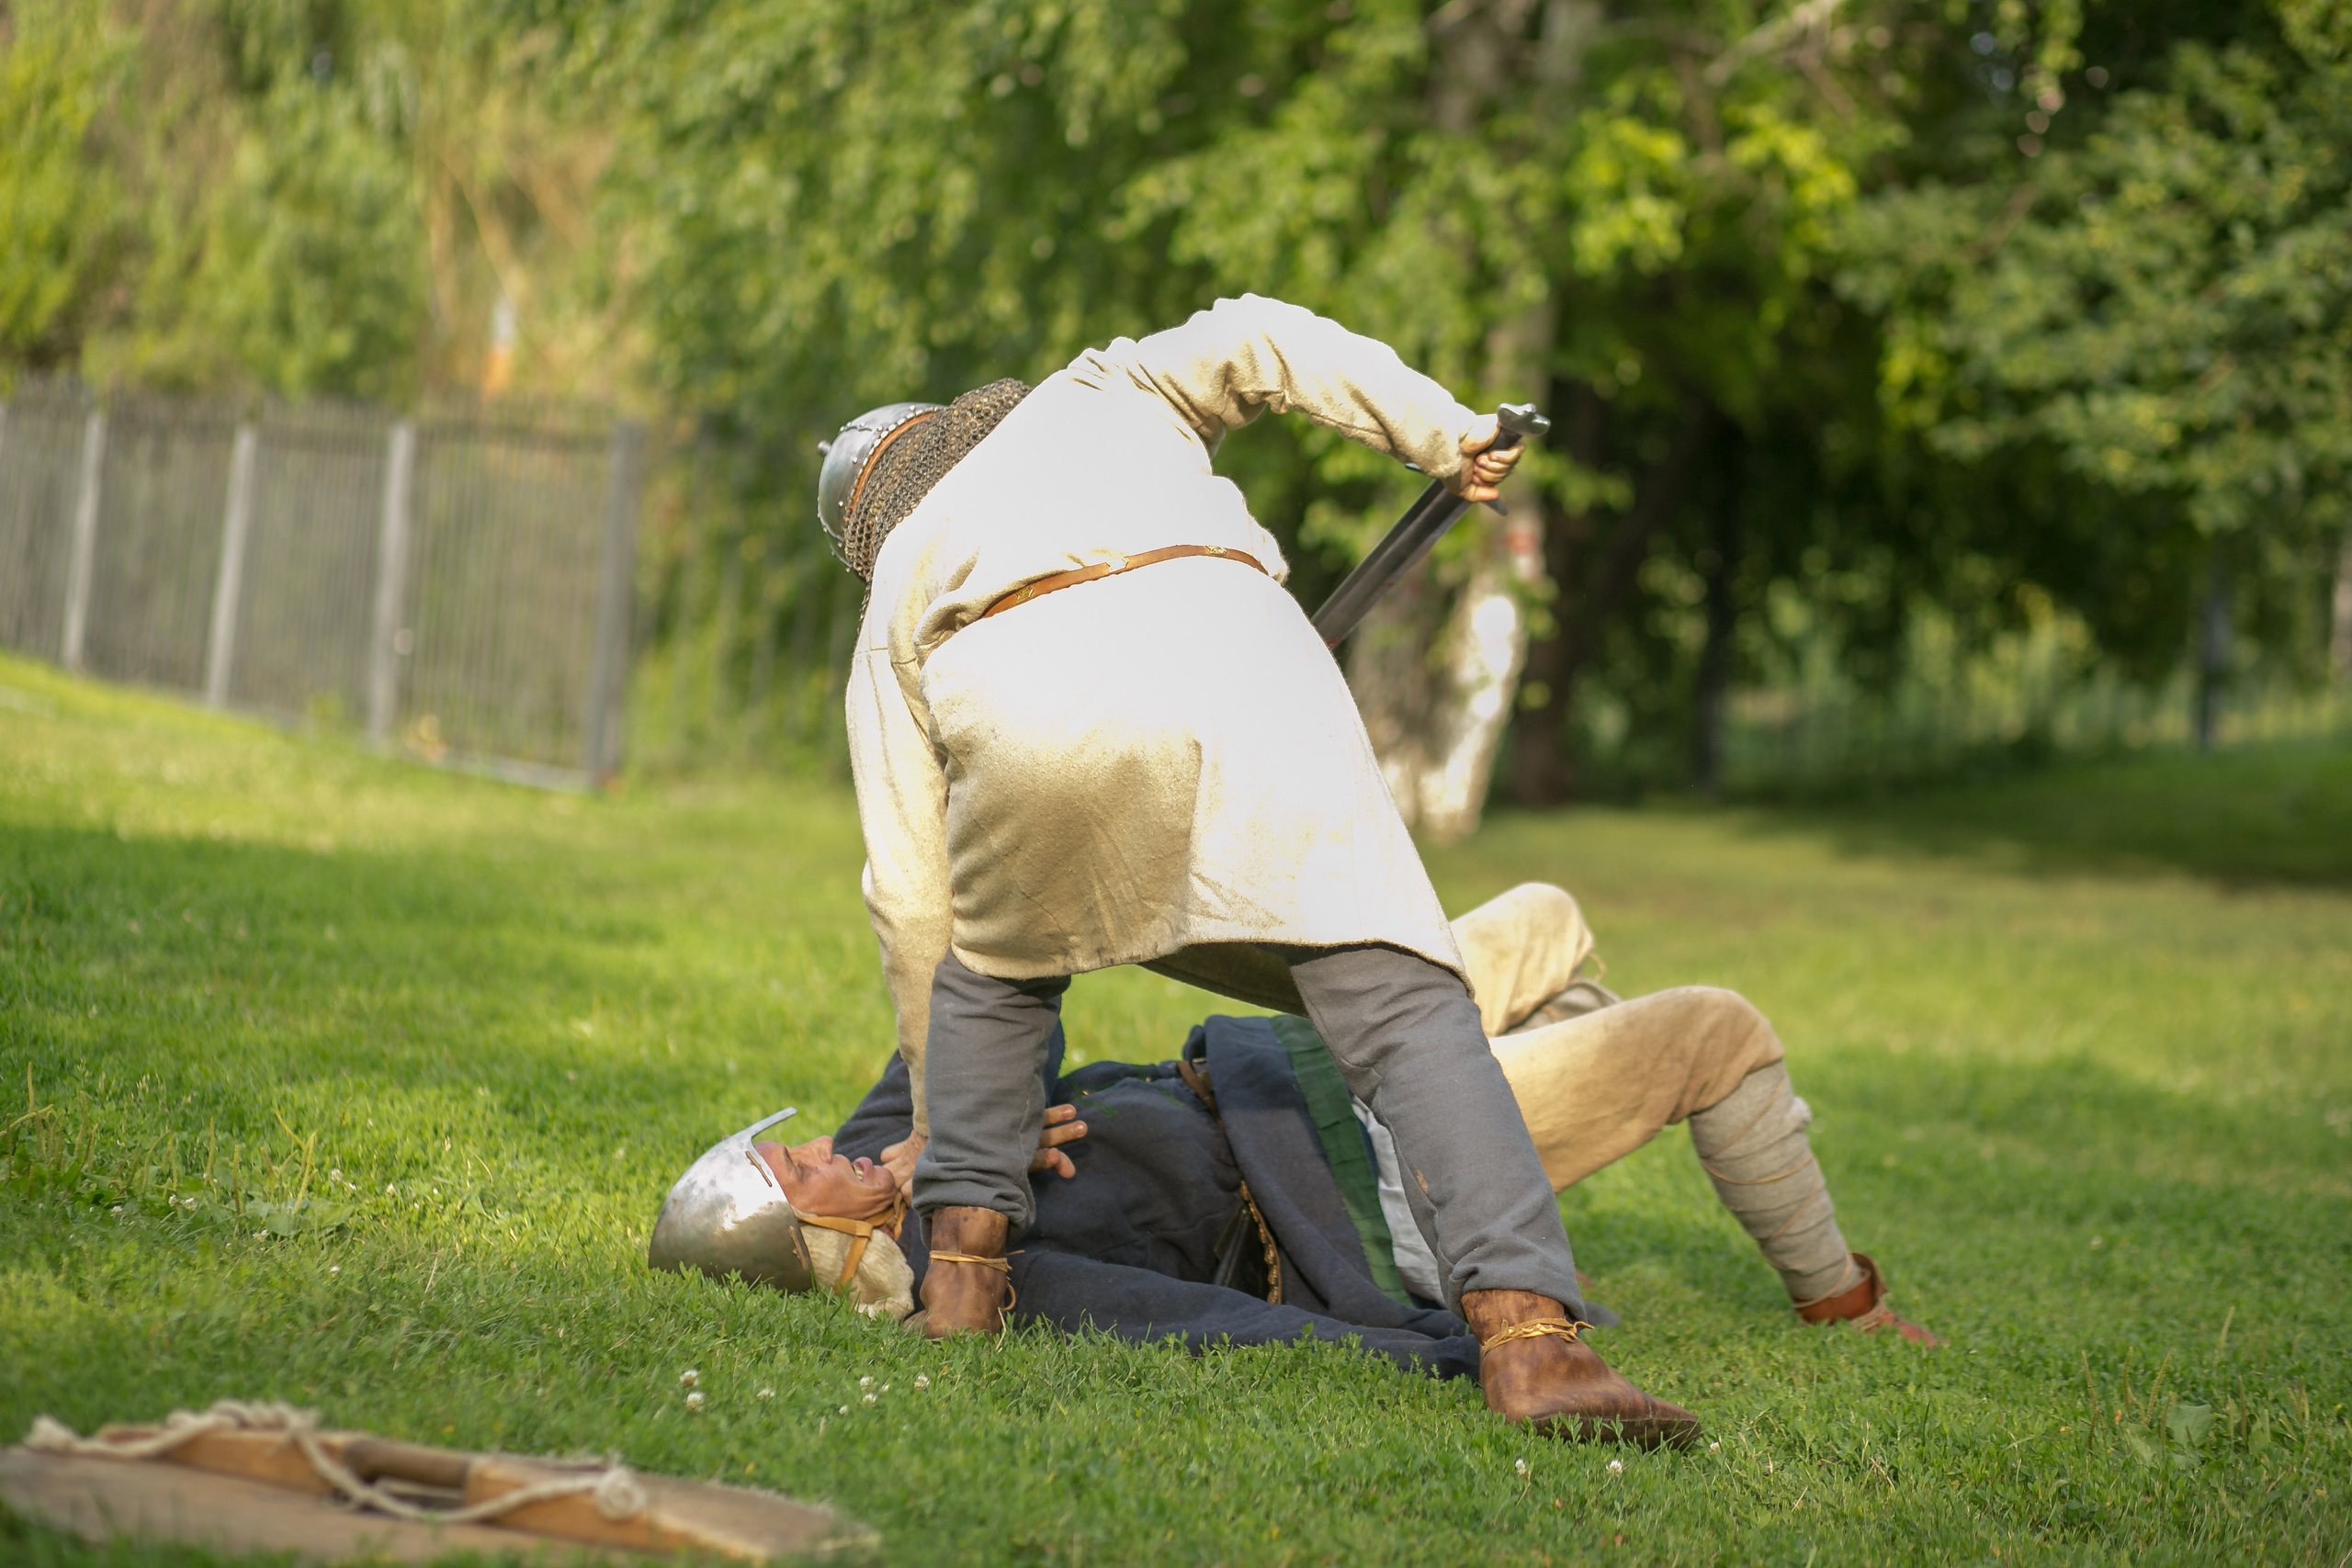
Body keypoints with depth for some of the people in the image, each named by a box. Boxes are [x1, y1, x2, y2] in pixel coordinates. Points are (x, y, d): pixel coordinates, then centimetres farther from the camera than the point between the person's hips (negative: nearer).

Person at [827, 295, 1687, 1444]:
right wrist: (1444, 435, 24)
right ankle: (1526, 1333, -21)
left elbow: (910, 888, 34)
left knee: (994, 967, 33)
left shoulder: (895, 613, 37)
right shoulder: (1091, 395, 42)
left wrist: (935, 1102, 43)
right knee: (1406, 1012, -3)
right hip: (1233, 656, -1)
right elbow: (1252, 341, 20)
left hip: (1026, 716, 1)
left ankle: (965, 1256, 21)